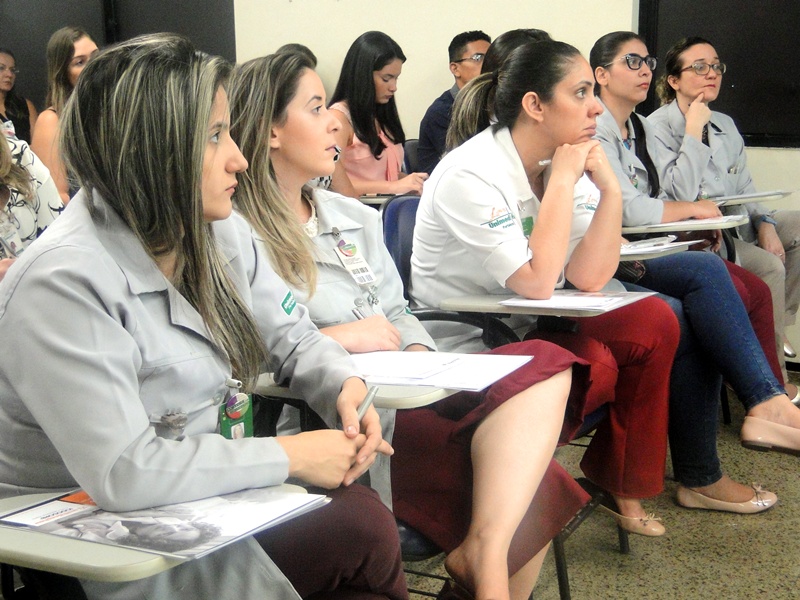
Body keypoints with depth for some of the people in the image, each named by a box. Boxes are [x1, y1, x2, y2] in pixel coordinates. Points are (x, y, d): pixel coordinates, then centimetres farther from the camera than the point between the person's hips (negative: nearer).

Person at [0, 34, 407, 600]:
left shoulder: (221, 234, 2)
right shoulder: (63, 284, -25)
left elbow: (291, 335, 13)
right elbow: (121, 474, -31)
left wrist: (345, 385, -10)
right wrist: (290, 455, -24)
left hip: (213, 490, 8)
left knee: (368, 518, -18)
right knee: (361, 531, -21)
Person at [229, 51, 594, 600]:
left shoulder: (355, 218, 20)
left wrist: (419, 353, 1)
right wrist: (337, 339, -13)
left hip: (406, 393, 8)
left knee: (544, 365, -19)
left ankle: (485, 551, -28)